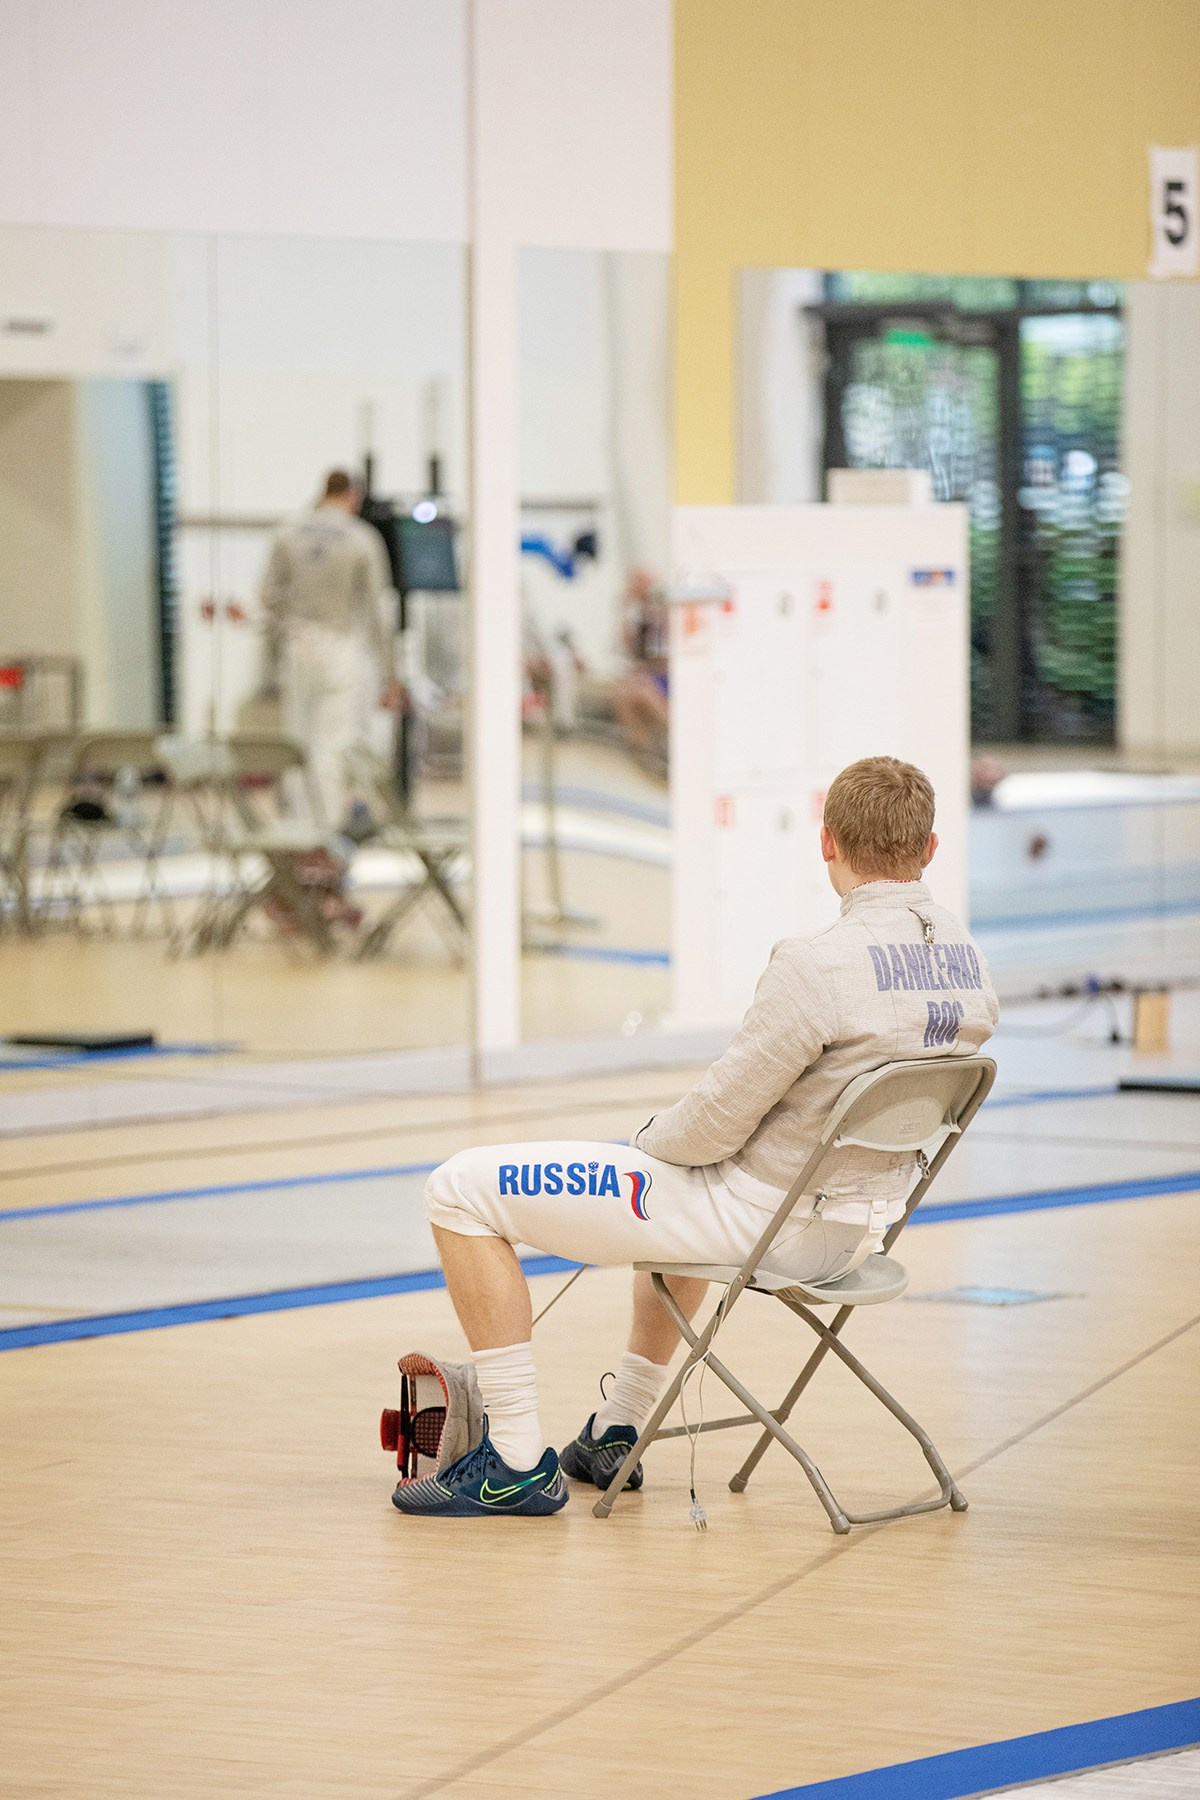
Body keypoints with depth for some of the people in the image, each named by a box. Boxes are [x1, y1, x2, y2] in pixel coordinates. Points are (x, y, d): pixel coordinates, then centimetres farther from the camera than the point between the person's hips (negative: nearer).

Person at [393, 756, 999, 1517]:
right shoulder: (971, 964, -1)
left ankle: (519, 1464, 1)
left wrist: (646, 1142, 2)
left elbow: (715, 1121, -20)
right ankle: (615, 1438, 44)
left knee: (464, 1189, -2)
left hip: (758, 1222, -9)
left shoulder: (821, 963, -26)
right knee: (674, 1176, 42)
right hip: (857, 1231, 9)